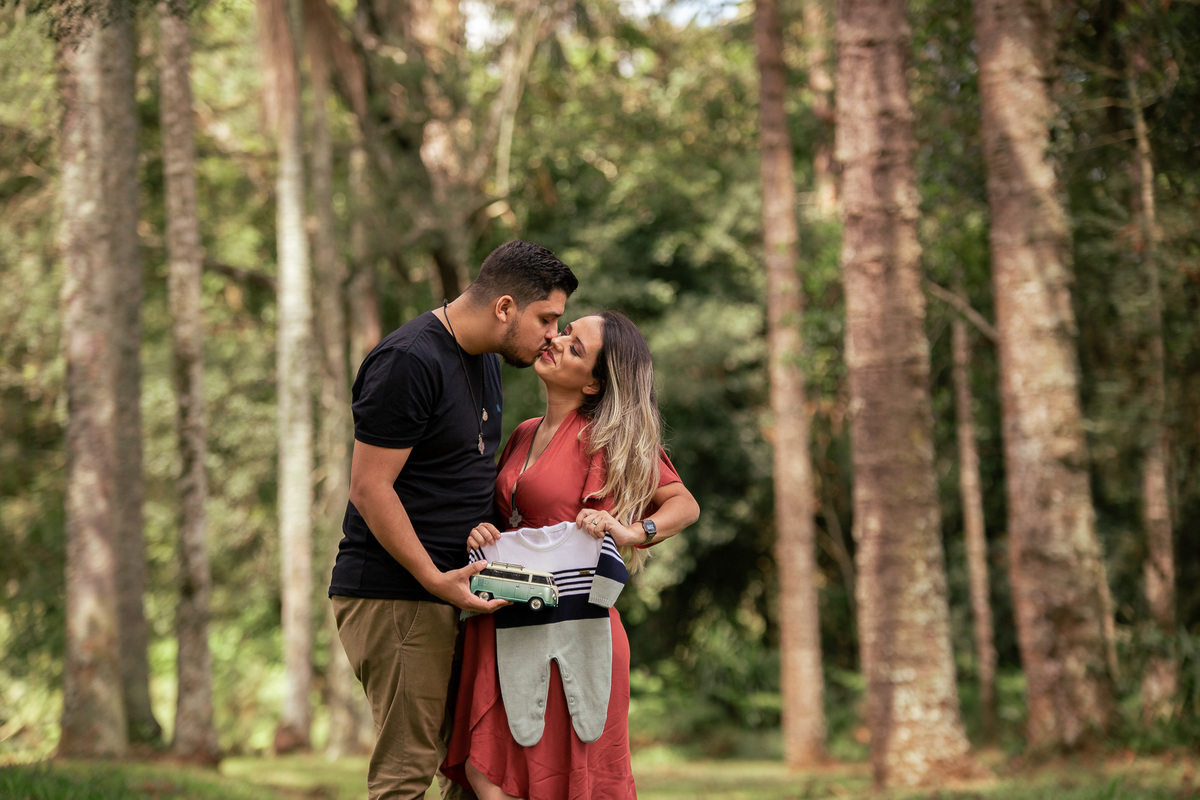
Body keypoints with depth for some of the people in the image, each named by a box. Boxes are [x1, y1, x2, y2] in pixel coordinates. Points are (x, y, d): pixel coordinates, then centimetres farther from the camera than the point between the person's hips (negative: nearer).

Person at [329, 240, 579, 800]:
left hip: (445, 587, 10)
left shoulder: (482, 357, 15)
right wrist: (436, 579, -19)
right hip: (393, 595, -10)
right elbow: (369, 488, -18)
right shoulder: (409, 362, -16)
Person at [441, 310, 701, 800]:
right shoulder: (524, 435, 16)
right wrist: (479, 534, 2)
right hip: (508, 625, 6)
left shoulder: (606, 438, -1)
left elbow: (684, 505, -1)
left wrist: (631, 531, -18)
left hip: (569, 626, -6)